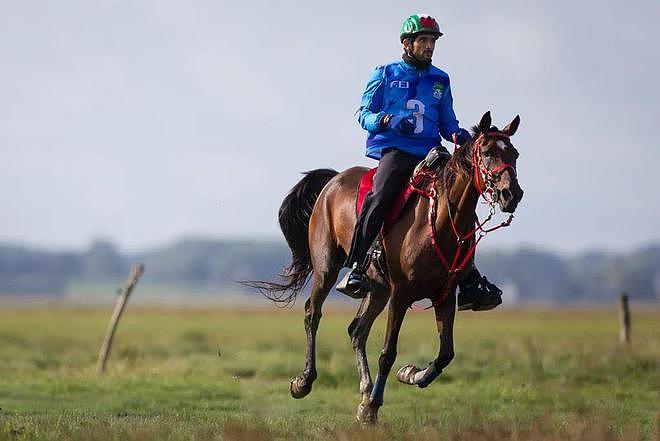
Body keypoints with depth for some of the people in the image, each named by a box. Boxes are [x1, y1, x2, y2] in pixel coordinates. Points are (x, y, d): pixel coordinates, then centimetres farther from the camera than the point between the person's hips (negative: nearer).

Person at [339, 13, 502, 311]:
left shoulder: (440, 81, 19)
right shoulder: (385, 74, 9)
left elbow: (447, 123, 23)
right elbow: (364, 114, 6)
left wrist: (458, 135, -1)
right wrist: (388, 120, -15)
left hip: (430, 153, 5)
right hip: (393, 149, -5)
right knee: (379, 197, -31)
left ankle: (469, 283, 2)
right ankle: (356, 269, -30)